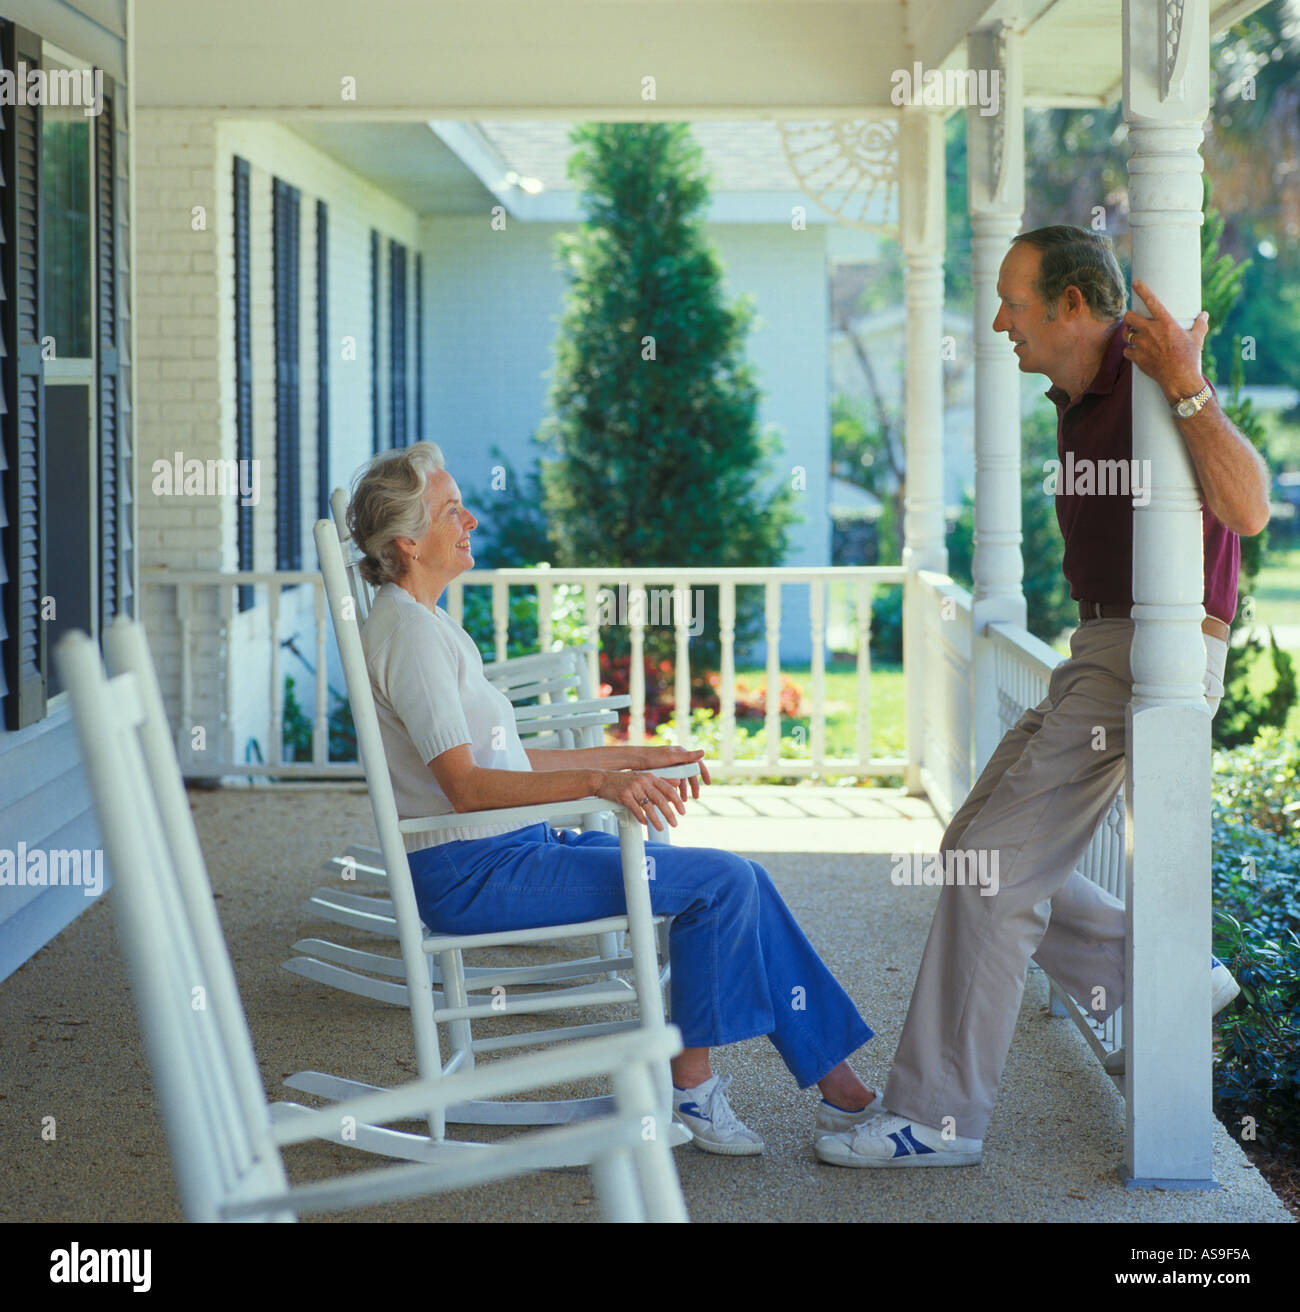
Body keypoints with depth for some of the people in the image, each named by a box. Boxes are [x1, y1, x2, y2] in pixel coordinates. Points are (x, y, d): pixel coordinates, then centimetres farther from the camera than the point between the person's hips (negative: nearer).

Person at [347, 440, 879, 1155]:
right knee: (722, 880, -15)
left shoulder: (428, 624, 17)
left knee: (739, 879, 0)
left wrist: (631, 758, 19)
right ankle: (691, 1089, -4)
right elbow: (466, 787, -24)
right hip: (474, 874, -10)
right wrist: (597, 781, -34)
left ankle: (839, 1084, 0)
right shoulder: (408, 631, -15)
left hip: (513, 846, 10)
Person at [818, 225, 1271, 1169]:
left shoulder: (1148, 382, -15)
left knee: (995, 869, -11)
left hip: (1146, 661, -10)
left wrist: (1186, 384, -35)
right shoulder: (1081, 398, 15)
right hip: (1101, 656, 10)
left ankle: (938, 1117, -5)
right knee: (984, 855, 12)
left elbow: (1249, 508, -30)